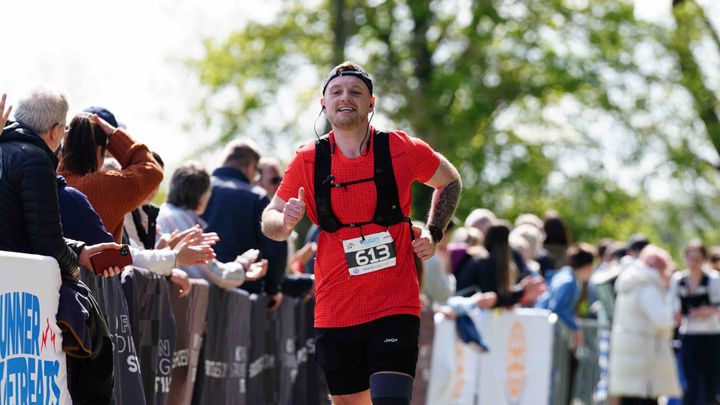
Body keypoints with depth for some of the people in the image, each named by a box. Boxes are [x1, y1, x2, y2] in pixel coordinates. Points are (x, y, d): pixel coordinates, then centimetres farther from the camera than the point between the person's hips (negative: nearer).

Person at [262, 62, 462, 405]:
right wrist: (286, 220, -13)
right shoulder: (308, 160, 1)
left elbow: (450, 182, 16)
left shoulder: (402, 150, -2)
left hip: (395, 308, -2)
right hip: (334, 312, 2)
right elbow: (270, 220, 10)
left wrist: (433, 233, 3)